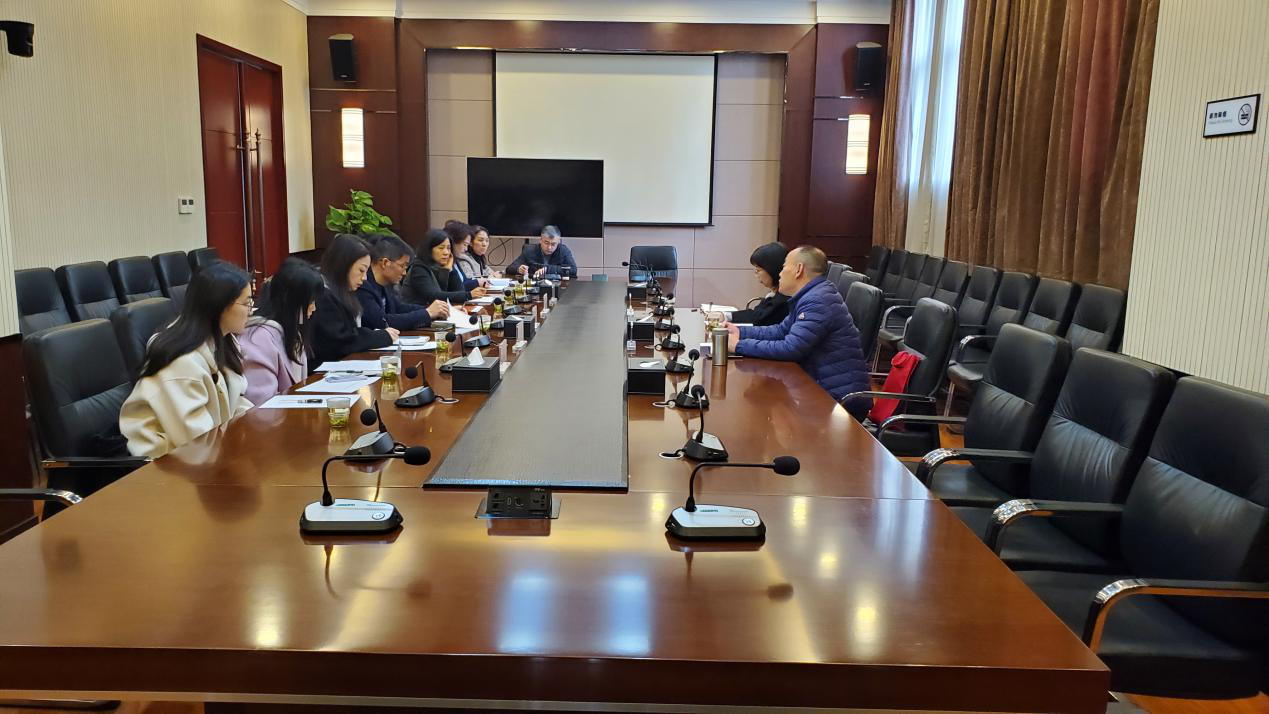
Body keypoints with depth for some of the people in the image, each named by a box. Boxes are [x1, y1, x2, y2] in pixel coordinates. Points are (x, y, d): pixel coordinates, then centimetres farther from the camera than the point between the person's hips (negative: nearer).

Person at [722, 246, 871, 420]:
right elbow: (781, 330, 19)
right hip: (825, 389, 9)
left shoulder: (817, 301, -20)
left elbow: (790, 349, -25)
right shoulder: (811, 296, 15)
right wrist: (740, 331, 10)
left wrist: (740, 345, -16)